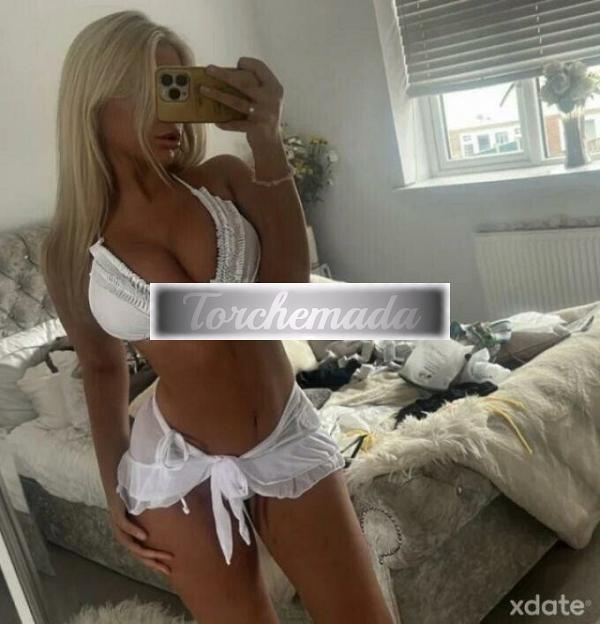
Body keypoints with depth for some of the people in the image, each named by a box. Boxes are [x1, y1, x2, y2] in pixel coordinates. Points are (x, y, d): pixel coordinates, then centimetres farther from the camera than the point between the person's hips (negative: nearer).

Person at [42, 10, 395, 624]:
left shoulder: (225, 178, -4)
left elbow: (289, 285, -20)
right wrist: (114, 486, 10)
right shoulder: (71, 249, -5)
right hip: (178, 468, -1)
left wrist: (266, 138, -24)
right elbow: (102, 367, 8)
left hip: (289, 441, 1)